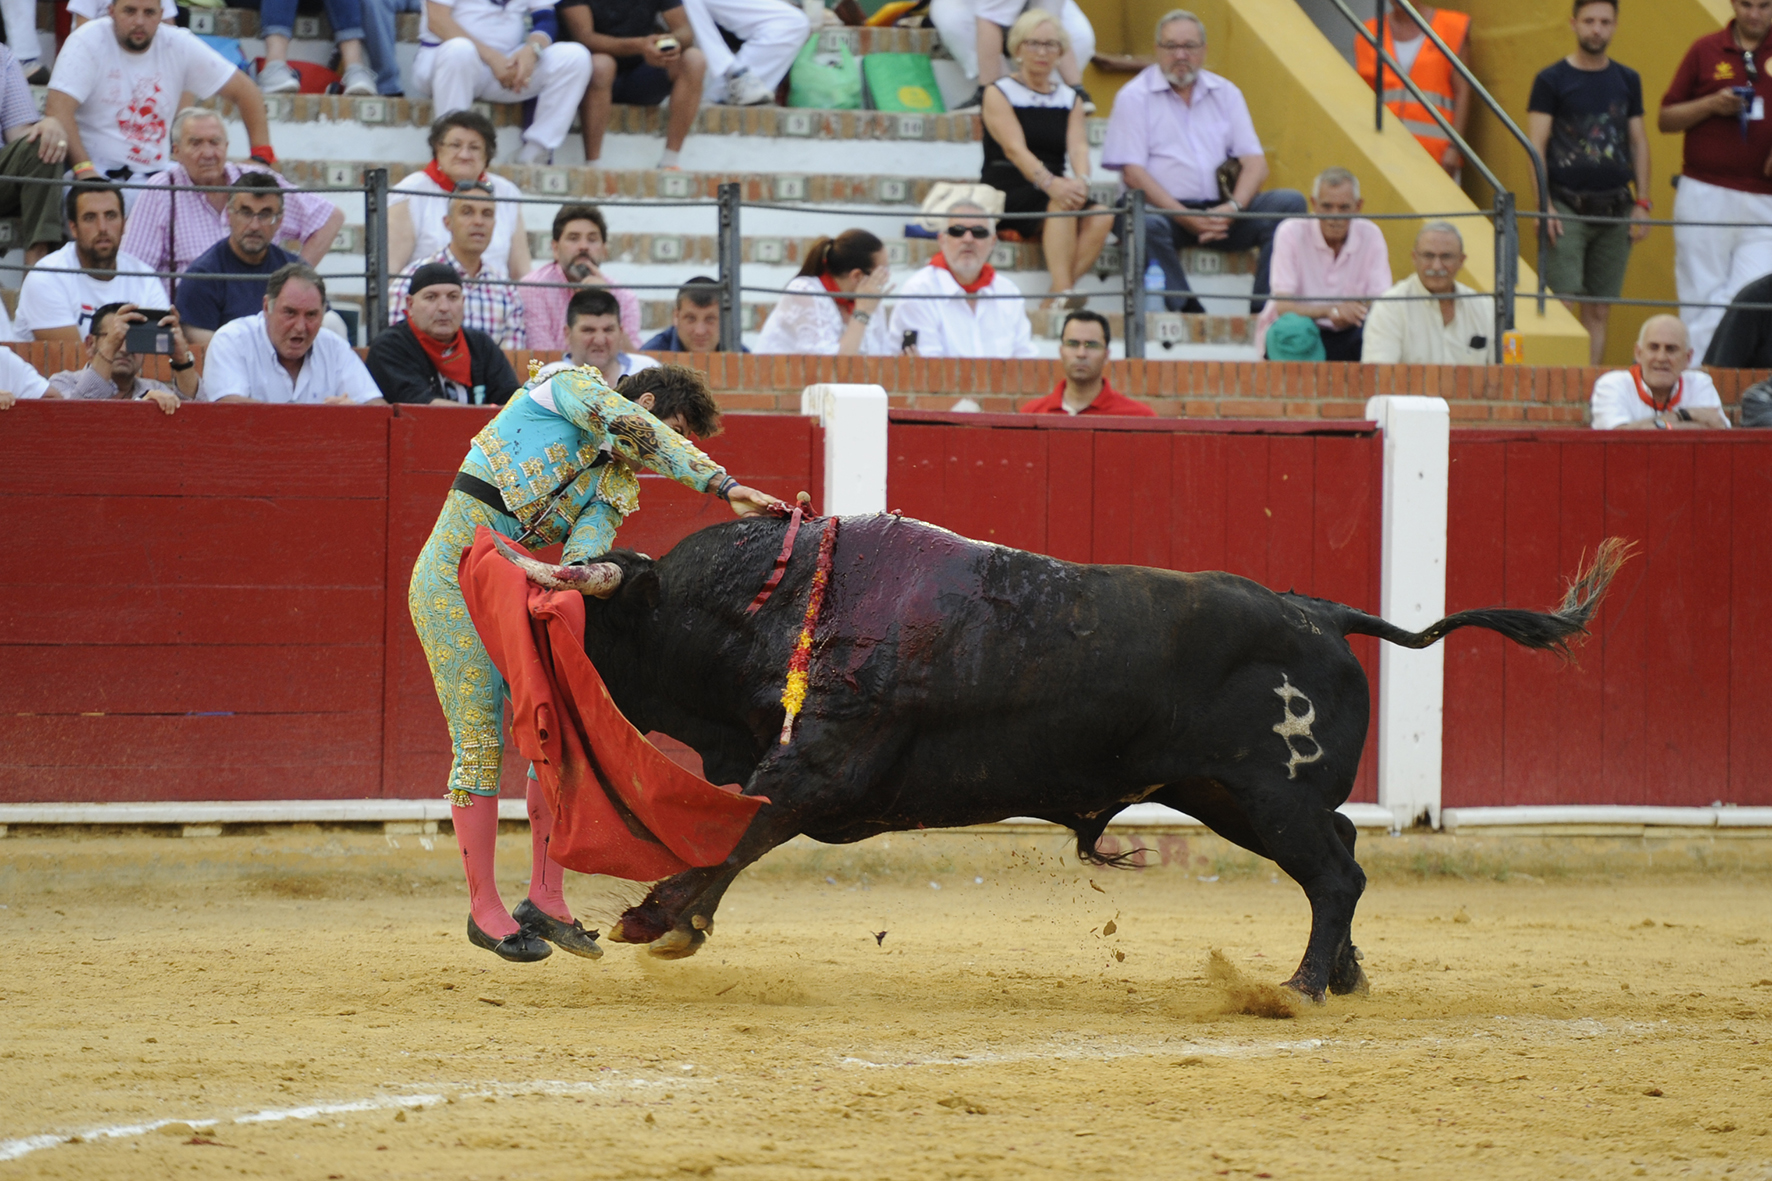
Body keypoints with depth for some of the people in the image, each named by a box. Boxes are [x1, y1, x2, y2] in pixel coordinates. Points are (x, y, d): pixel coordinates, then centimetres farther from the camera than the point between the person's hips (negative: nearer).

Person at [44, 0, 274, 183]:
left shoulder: (179, 45, 5)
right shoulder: (88, 41, -6)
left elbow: (243, 91, 11)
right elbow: (59, 108, -16)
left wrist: (261, 155, 0)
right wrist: (84, 169, -29)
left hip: (154, 175, 5)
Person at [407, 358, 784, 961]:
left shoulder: (613, 487, 13)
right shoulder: (570, 387, -4)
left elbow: (586, 551, -7)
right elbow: (639, 431, -21)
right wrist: (724, 486, -28)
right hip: (453, 570, -7)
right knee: (479, 739, -6)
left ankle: (545, 899, 7)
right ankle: (484, 908, 1)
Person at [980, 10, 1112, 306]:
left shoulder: (1070, 100, 18)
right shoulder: (999, 94, 3)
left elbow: (1078, 146, 0)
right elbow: (1014, 148, -13)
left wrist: (1080, 180, -25)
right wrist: (1050, 183, -32)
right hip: (1006, 194, -5)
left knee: (1101, 217, -28)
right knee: (1061, 204, -36)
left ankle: (1056, 299, -37)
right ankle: (1062, 292, -49)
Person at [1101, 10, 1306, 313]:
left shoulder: (1225, 93, 15)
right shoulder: (1135, 97, 3)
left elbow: (1255, 163, 8)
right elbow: (1132, 173, -7)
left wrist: (1233, 207, -13)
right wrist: (1186, 217, -18)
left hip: (1220, 212, 4)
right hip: (1164, 209, -4)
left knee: (1289, 202, -18)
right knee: (1146, 224, -39)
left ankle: (1265, 310, -27)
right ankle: (1188, 312, -34)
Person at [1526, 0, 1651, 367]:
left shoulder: (1627, 81, 12)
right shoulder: (1552, 80, 0)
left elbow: (1639, 142, 15)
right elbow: (1536, 147, -4)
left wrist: (1642, 202, 7)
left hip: (1614, 209, 4)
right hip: (1567, 207, -4)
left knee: (1599, 311, 4)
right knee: (1561, 306, -12)